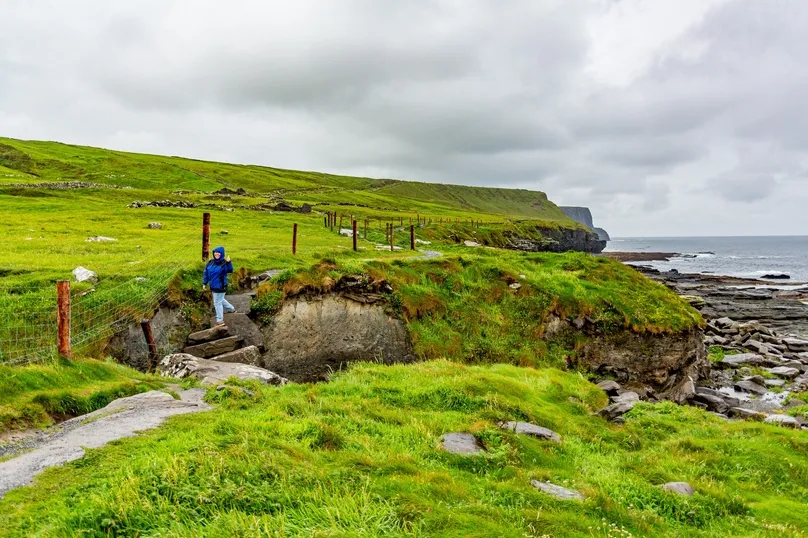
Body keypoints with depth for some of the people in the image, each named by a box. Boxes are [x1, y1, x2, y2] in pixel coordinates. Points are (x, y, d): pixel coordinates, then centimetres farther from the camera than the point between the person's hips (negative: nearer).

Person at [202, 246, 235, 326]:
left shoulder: (224, 263, -17)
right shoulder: (210, 262, 2)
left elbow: (230, 270, -34)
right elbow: (206, 273, 10)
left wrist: (228, 262, -49)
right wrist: (204, 283, 9)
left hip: (220, 286, -8)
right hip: (213, 286, 8)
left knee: (217, 303, -1)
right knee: (220, 300, 26)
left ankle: (220, 321, 11)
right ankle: (231, 309, 48)